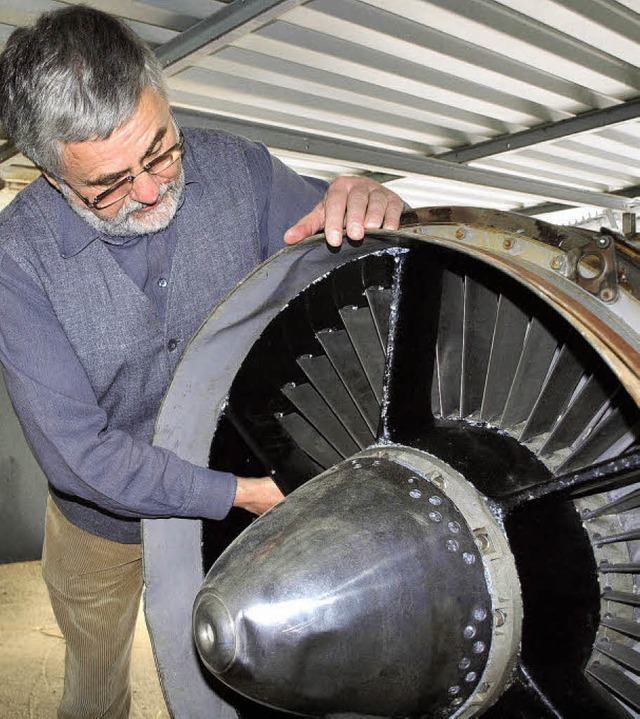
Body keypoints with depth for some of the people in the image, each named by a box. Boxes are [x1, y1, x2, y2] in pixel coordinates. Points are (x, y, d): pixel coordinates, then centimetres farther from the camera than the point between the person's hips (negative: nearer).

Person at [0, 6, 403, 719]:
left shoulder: (236, 167, -19)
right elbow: (77, 451, -27)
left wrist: (364, 206, -31)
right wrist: (238, 494, -31)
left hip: (239, 506, 2)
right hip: (103, 526, -1)